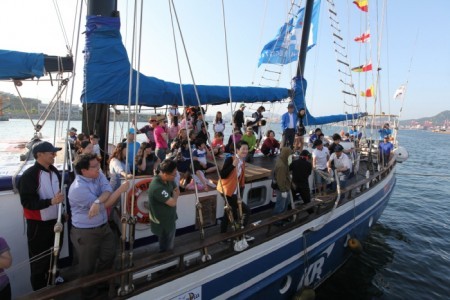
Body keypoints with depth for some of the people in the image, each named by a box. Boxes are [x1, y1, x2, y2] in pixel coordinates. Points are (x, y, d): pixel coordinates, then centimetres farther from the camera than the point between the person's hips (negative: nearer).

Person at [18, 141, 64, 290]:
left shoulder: (54, 171, 3)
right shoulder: (29, 175, -18)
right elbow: (27, 201, -21)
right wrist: (51, 201, -29)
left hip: (54, 220, 6)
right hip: (38, 224, -6)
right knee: (39, 258, 9)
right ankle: (40, 291, 28)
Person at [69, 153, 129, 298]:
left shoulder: (97, 174, -6)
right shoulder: (78, 189, -28)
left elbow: (107, 190, -17)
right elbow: (105, 206, -26)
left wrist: (97, 202, -34)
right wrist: (121, 189, -24)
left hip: (104, 226, 8)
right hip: (86, 232, -7)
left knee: (109, 255, 24)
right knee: (87, 266, 15)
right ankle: (88, 291, 42)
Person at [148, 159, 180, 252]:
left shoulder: (168, 179, -9)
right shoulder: (157, 187, -38)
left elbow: (177, 191, 5)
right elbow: (173, 202, -31)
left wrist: (173, 195, -14)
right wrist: (175, 195, -11)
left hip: (169, 219, 9)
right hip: (163, 223, -9)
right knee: (166, 249, 17)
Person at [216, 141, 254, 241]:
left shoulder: (242, 162, 8)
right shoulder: (230, 159, -18)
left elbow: (240, 178, 12)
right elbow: (222, 175, -26)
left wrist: (240, 192, 8)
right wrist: (233, 165, -32)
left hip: (234, 191, 9)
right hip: (227, 190, -9)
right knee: (246, 210, -7)